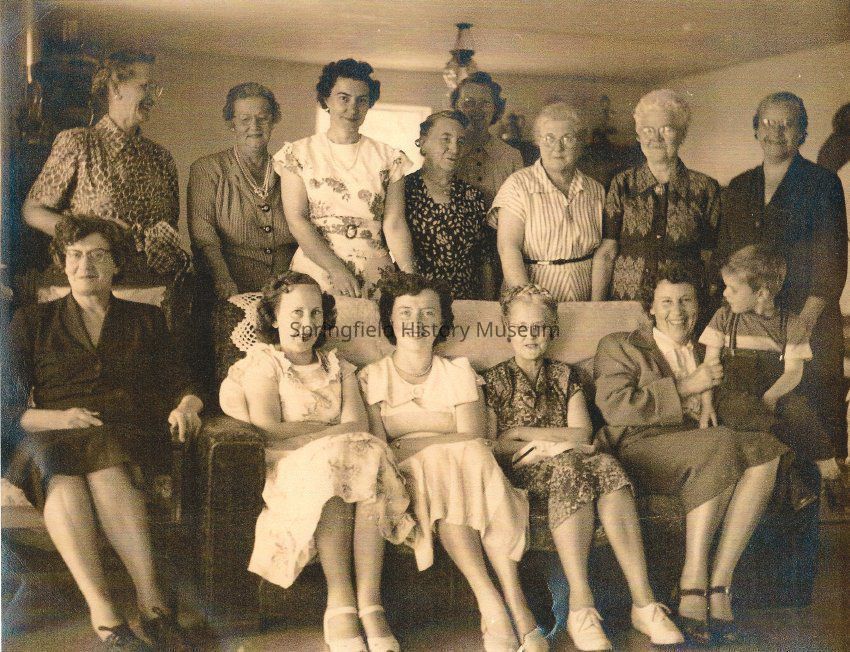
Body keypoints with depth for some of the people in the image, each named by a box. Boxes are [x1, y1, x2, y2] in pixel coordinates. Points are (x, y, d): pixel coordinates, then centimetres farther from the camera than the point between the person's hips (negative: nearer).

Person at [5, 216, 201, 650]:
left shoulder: (145, 320, 24)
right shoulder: (32, 322, 20)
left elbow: (179, 385, 22)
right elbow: (11, 407, 11)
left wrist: (187, 407, -3)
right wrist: (57, 418, -9)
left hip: (130, 438, 0)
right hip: (54, 438, 0)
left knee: (105, 458, -39)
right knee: (59, 466, -40)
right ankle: (152, 602, -51)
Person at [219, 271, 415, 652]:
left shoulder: (340, 370, 24)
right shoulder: (262, 364, 12)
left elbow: (359, 427, 4)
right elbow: (268, 430, -6)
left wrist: (297, 431, -8)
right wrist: (330, 430, -2)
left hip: (349, 459, 4)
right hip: (290, 469, -3)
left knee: (368, 455, -31)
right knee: (332, 461, -35)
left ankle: (369, 603, -39)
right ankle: (340, 603, -38)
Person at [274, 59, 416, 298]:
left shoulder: (388, 158, 8)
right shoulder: (299, 153, 5)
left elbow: (394, 224, 1)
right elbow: (296, 221, -5)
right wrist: (337, 271, -16)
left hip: (374, 278, 1)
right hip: (315, 274, -1)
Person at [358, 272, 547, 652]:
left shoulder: (459, 372, 14)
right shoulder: (372, 378, 11)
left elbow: (473, 437, -2)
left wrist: (415, 443, -13)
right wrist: (441, 442, -20)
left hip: (464, 465, 1)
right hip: (411, 477, -1)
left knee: (476, 459, -33)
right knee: (437, 468, -35)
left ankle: (515, 602, -42)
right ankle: (491, 604, -46)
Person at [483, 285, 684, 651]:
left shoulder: (564, 376, 22)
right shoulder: (495, 380, 14)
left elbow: (582, 434, 6)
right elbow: (491, 444, 1)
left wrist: (523, 432, -3)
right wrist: (549, 445, -10)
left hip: (568, 461, 3)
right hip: (522, 472, -3)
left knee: (605, 466, -33)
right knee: (569, 467, -38)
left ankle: (643, 601, -42)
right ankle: (580, 606, -46)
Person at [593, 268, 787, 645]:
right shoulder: (619, 347, 16)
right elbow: (614, 406, -3)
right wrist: (684, 387, -5)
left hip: (706, 442, 4)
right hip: (644, 449, -4)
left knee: (765, 449, -29)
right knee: (719, 446, -35)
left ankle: (719, 584, -31)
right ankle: (693, 585, -32)